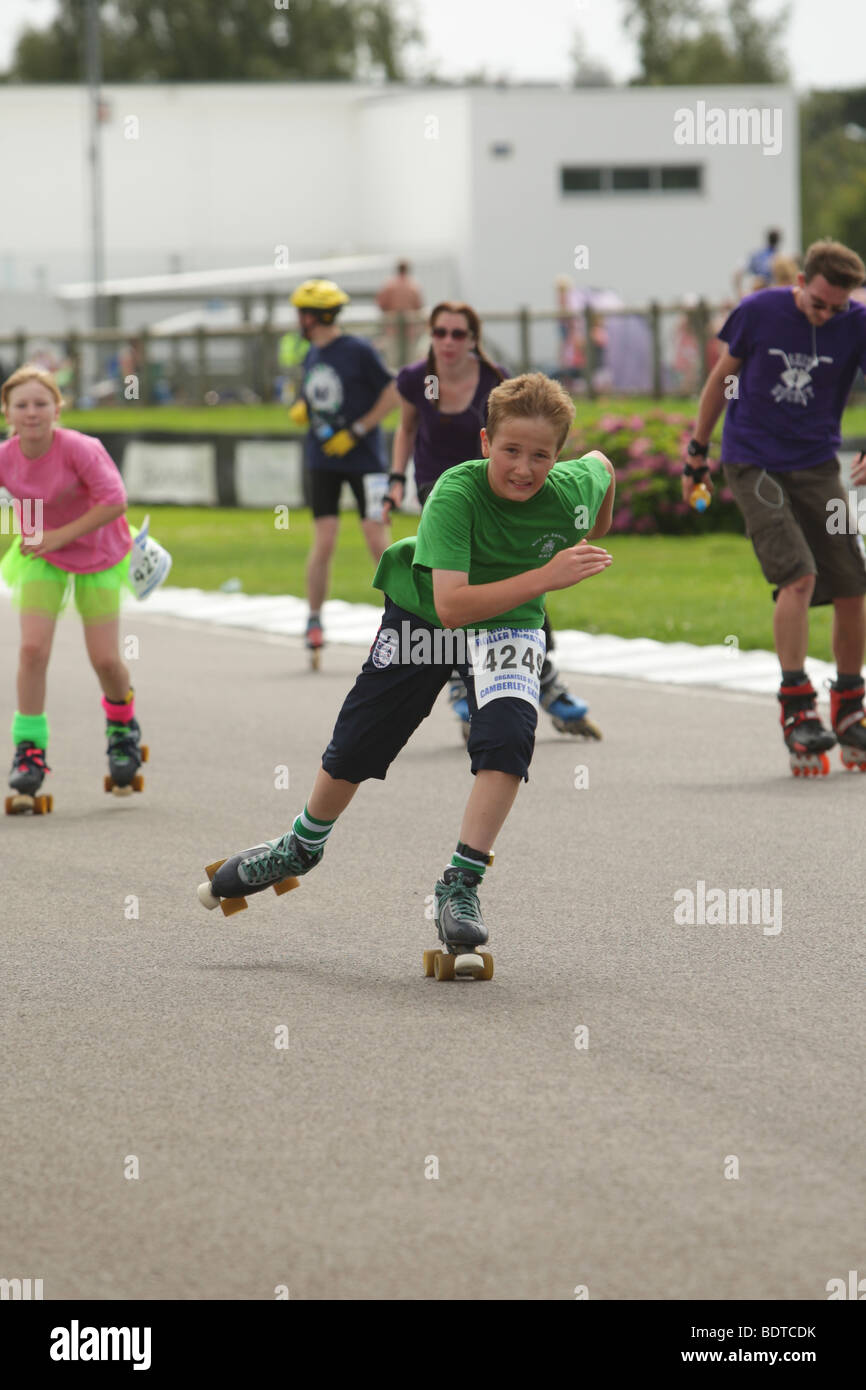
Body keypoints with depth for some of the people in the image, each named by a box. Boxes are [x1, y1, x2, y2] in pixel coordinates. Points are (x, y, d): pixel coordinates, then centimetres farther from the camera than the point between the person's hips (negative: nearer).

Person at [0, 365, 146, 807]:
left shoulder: (79, 449, -28)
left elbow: (114, 501, -27)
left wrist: (59, 535, -26)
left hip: (97, 553, -2)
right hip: (41, 555, 2)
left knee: (105, 659, -2)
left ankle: (122, 726, 30)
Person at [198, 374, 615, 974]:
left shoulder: (574, 489, -26)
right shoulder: (456, 492, -36)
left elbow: (602, 465, 2)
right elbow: (451, 604, -44)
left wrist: (592, 544, 13)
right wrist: (544, 577, -51)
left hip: (508, 627, 1)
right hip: (421, 615, -1)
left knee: (508, 738, -27)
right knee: (353, 746, 12)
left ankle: (461, 884, -16)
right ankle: (303, 846, 42)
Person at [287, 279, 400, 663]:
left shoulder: (358, 351, -10)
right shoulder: (312, 356, 10)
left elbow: (392, 395, -9)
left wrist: (357, 431, -13)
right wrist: (300, 409, -1)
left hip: (363, 459, -5)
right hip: (322, 462, 5)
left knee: (378, 542, -7)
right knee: (323, 543, -3)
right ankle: (314, 620, 7)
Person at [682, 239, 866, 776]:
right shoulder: (759, 312, -8)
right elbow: (722, 377, 6)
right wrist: (698, 452, 11)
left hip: (817, 466, 3)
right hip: (753, 463, -2)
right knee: (798, 576, -21)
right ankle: (797, 711, -15)